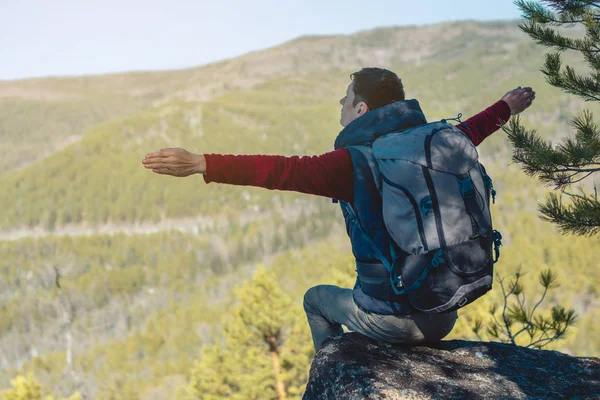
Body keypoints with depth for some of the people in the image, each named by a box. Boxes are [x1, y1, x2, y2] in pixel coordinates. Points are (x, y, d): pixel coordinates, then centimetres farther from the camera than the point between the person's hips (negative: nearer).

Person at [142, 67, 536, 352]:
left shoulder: (355, 162, -14)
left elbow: (280, 171, -23)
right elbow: (470, 130, 24)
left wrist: (200, 164, -26)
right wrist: (507, 107, 45)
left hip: (391, 320, -5)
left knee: (317, 299, 25)